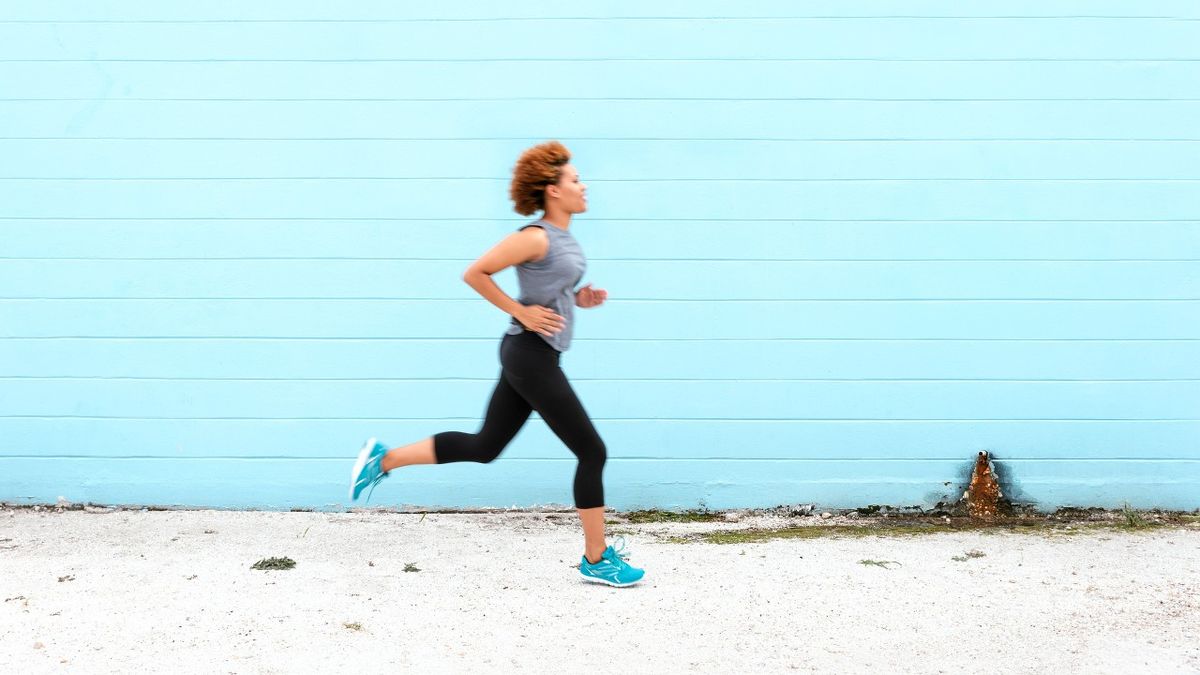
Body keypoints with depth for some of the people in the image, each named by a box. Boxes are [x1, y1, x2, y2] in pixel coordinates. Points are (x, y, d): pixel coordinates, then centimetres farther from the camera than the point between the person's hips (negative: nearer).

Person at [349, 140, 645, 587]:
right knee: (592, 452, -3)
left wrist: (580, 299, 6)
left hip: (534, 357, 10)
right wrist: (521, 312, -16)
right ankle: (596, 560, 6)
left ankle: (384, 459, 20)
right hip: (531, 355, -10)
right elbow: (475, 273, -17)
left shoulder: (563, 237, 10)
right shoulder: (536, 238, -18)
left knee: (484, 446, 15)